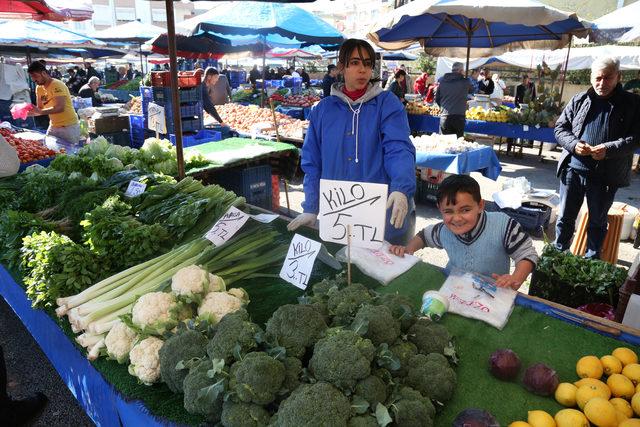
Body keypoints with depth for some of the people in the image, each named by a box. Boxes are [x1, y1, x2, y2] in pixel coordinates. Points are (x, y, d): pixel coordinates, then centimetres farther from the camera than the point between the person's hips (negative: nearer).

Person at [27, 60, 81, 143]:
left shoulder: (57, 85, -17)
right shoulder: (39, 88, 7)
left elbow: (60, 108, -28)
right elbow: (40, 109, 11)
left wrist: (40, 111, -34)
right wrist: (29, 112, -9)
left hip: (69, 127, -7)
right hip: (53, 126, 7)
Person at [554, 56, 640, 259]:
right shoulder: (579, 100, 5)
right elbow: (560, 128, 6)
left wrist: (609, 149, -22)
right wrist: (574, 144, -13)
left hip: (606, 176, -1)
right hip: (573, 169, 2)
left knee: (597, 222, 13)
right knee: (565, 218, 12)